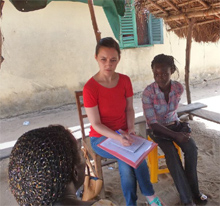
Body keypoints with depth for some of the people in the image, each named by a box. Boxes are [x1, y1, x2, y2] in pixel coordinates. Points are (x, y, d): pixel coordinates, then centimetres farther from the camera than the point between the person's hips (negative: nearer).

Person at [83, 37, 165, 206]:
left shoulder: (125, 80, -6)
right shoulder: (90, 88, -20)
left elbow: (129, 108, 5)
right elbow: (96, 124, -17)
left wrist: (130, 129, -12)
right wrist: (118, 138, -30)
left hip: (123, 134, 3)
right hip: (102, 138, -3)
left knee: (127, 164, -23)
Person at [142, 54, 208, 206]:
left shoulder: (179, 88, -12)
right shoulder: (148, 93, -25)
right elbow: (153, 123, -24)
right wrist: (175, 135, -29)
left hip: (174, 124, 4)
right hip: (157, 128, -3)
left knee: (191, 147, -21)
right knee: (171, 153, -28)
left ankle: (193, 189, -3)